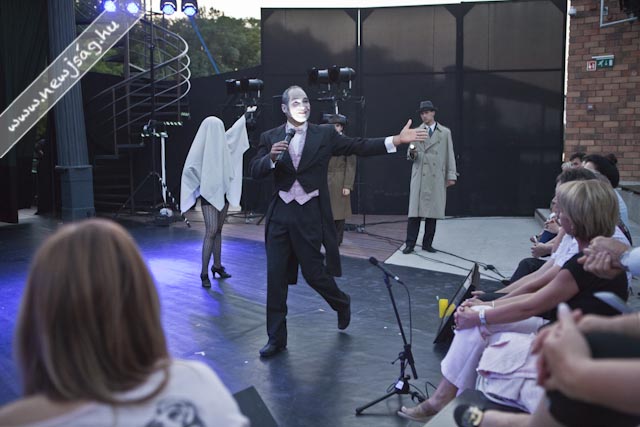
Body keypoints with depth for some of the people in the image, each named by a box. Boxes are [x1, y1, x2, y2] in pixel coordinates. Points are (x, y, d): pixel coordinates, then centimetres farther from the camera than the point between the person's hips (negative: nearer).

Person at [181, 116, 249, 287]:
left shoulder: (223, 142, 8)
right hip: (208, 194, -7)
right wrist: (200, 184, -3)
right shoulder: (201, 147, -11)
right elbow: (189, 169, -10)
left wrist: (244, 118, 37)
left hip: (222, 192, 7)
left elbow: (234, 131, 26)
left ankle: (217, 265, 21)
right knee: (211, 232, -12)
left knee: (218, 230, 12)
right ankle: (204, 273, -8)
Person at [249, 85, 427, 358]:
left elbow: (359, 146, -2)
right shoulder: (270, 138, 5)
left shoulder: (324, 134, 2)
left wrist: (396, 140, -10)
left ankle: (341, 303, 36)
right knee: (276, 277, 4)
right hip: (280, 214, 2)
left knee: (313, 272, 3)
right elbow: (255, 172, 0)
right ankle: (276, 338, 17)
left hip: (310, 213, -2)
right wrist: (271, 157, -21)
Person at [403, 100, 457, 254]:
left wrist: (451, 175, 0)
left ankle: (427, 243, 11)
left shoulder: (445, 132, 10)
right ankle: (410, 244, -3)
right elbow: (410, 156, 10)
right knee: (415, 211, -5)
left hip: (437, 178, 1)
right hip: (419, 177, 0)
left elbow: (449, 155, 8)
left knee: (433, 211, 2)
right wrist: (412, 152, -14)